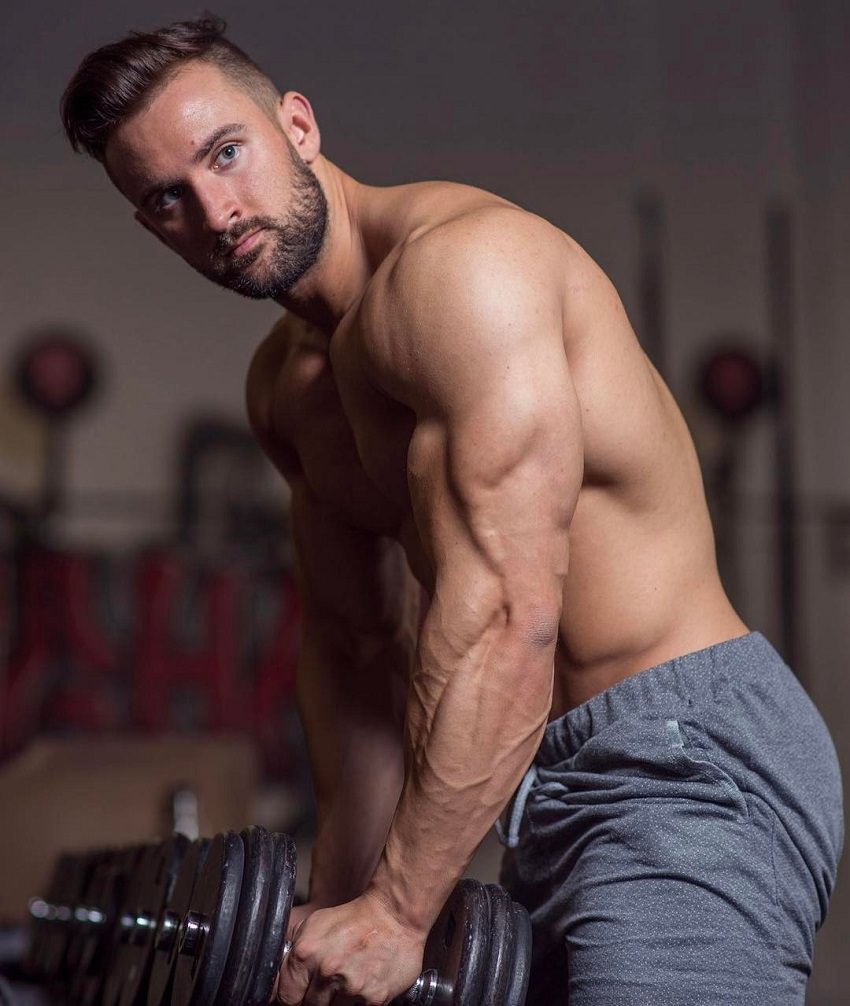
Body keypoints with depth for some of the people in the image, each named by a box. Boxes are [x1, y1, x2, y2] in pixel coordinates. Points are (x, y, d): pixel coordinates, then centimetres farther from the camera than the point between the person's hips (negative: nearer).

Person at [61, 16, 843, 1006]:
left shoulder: (457, 263, -17)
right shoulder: (283, 387, 12)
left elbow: (505, 612, -25)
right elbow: (355, 643, 17)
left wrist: (396, 911, -23)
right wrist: (337, 905, 13)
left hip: (689, 751, -9)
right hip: (559, 782, 9)